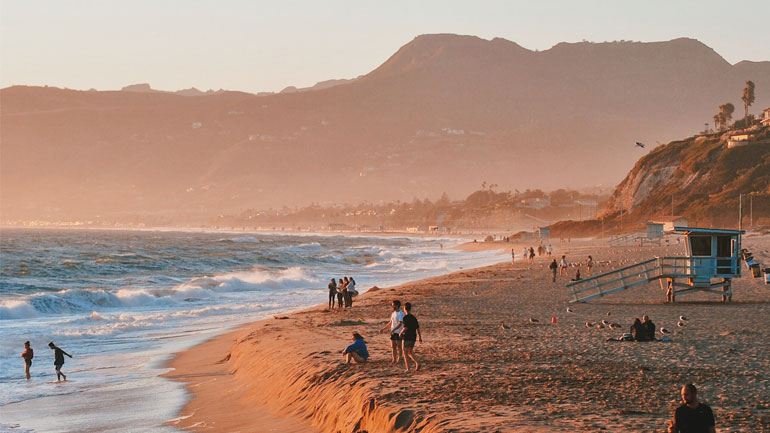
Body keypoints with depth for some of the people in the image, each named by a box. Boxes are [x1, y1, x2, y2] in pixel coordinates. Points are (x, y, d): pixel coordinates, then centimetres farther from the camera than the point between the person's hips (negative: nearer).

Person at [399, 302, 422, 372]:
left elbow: (405, 328, -21)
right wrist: (420, 338, 16)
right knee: (410, 353, 19)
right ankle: (417, 363, -1)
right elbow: (417, 328, 12)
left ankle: (407, 369, -3)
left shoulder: (406, 317, -12)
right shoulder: (414, 317, 10)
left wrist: (400, 333, -4)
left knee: (405, 353, 1)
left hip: (407, 338, -7)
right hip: (413, 338, 7)